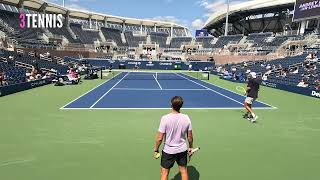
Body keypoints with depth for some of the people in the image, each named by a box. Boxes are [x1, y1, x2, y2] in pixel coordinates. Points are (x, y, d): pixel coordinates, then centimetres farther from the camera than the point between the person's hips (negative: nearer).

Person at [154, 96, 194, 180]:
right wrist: (190, 147, 16)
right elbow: (190, 136, -1)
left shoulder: (165, 118, -22)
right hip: (182, 150, 3)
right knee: (183, 171, 20)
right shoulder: (186, 118, -11)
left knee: (164, 173, 12)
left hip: (169, 151, -3)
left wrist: (156, 150, -2)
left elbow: (159, 138, -17)